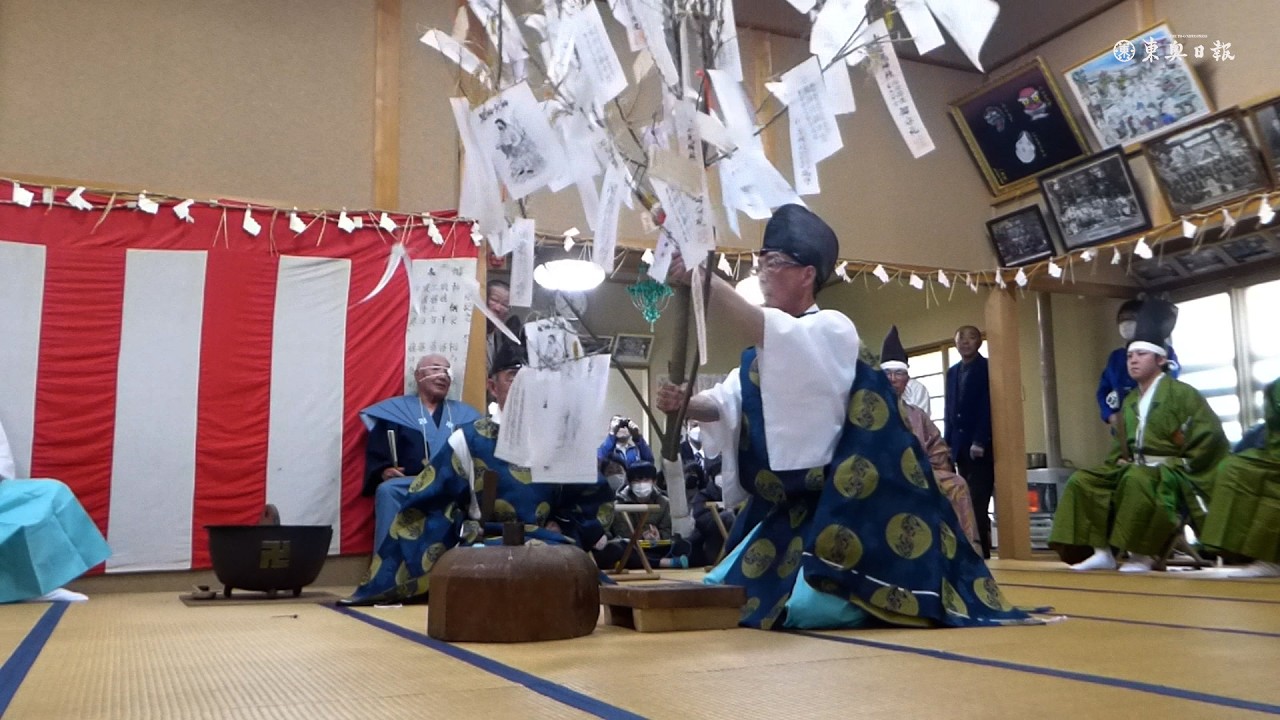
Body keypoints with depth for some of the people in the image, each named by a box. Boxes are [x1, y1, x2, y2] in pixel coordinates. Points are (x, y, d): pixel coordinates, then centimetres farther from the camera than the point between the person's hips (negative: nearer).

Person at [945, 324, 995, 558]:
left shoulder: (988, 367, -1)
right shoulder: (952, 372, 17)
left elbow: (988, 406, -11)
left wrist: (979, 441, -18)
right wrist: (948, 443, 7)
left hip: (982, 446, -6)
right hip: (961, 446, 6)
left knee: (978, 503, -11)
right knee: (967, 503, 4)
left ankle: (981, 554, -8)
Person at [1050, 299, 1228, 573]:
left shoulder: (1180, 392, -6)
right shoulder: (1130, 401, 16)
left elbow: (1210, 433, -14)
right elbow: (1119, 442, 25)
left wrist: (1184, 464, -14)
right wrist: (1118, 460, 4)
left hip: (1173, 472, -8)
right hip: (1134, 468, 8)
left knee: (1136, 479, -41)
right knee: (1081, 481, -7)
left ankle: (1142, 554, -30)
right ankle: (1103, 551, -13)